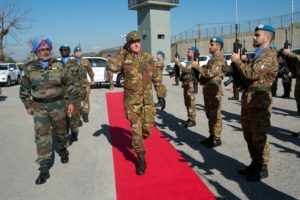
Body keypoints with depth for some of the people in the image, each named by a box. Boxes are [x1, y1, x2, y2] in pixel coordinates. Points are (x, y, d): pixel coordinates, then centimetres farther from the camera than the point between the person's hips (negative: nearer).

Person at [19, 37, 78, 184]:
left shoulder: (58, 66, -2)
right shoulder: (29, 68, -1)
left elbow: (69, 84, 4)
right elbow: (24, 89, 9)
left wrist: (71, 101, 2)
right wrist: (28, 105, 8)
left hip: (57, 105, 0)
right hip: (39, 107, 0)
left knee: (60, 131, 15)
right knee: (42, 137, -4)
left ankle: (63, 150, 45)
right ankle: (44, 169, 2)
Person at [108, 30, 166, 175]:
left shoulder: (148, 58, 4)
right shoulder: (124, 58, -2)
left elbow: (156, 78, 9)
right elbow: (112, 67, -23)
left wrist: (161, 95, 8)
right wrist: (122, 52, -13)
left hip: (147, 98, 2)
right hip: (131, 99, -2)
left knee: (147, 128, 5)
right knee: (136, 128, -2)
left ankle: (137, 143, 39)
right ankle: (141, 159, 11)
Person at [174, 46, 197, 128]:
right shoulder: (189, 61, 19)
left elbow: (186, 69, -25)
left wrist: (178, 62, -23)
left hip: (190, 85, -10)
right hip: (185, 84, 10)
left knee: (191, 103, -6)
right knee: (187, 103, 14)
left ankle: (192, 120, 1)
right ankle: (189, 119, 23)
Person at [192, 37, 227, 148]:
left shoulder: (219, 59, -12)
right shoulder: (212, 58, 19)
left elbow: (210, 73, -22)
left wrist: (197, 67, -14)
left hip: (214, 90, -10)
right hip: (207, 90, 10)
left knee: (215, 115, -4)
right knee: (209, 114, 14)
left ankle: (217, 139, 4)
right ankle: (211, 136, 23)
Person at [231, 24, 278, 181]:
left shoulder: (269, 56, -12)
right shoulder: (256, 55, 18)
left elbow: (252, 74, -23)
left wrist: (237, 61, -11)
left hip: (259, 101, -9)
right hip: (247, 99, 9)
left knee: (258, 137, -1)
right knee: (249, 136, 15)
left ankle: (262, 168, 13)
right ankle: (254, 163, 29)